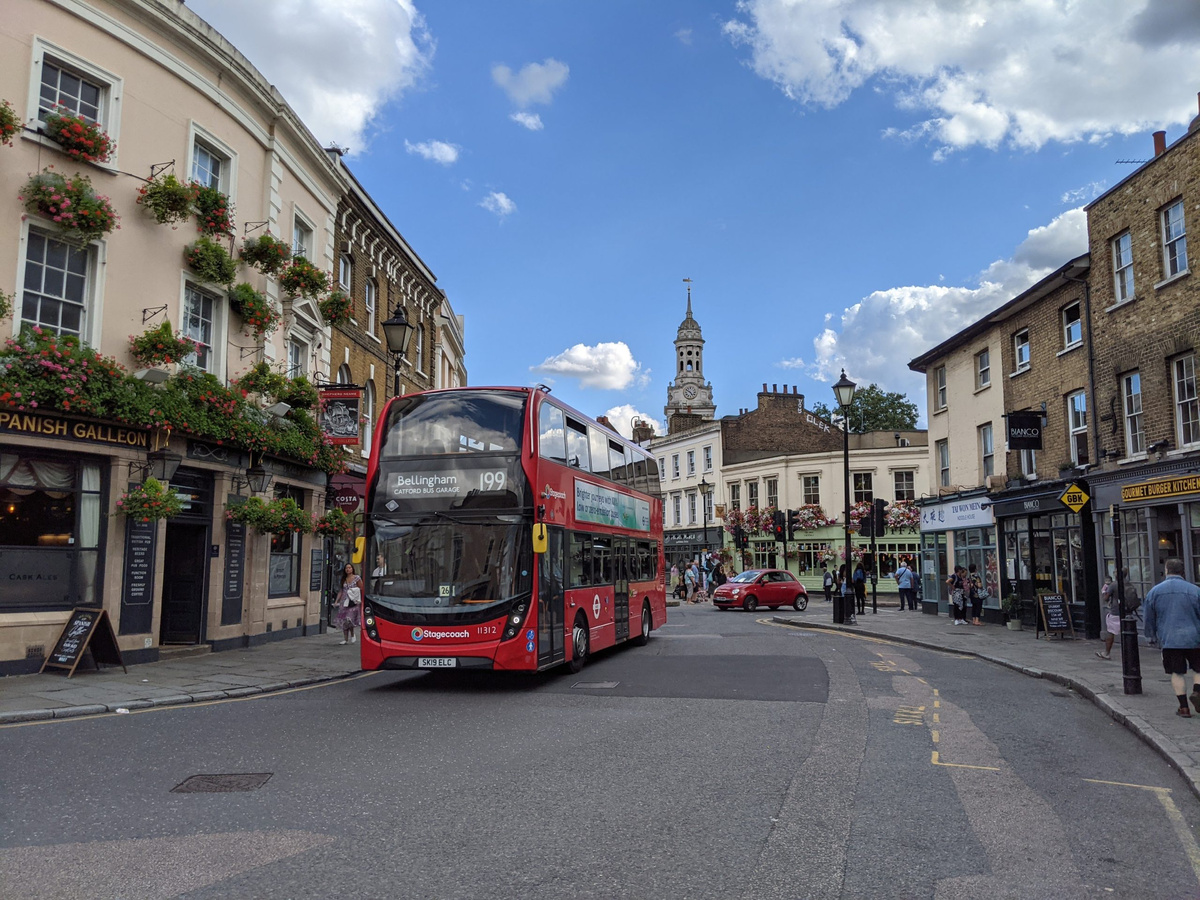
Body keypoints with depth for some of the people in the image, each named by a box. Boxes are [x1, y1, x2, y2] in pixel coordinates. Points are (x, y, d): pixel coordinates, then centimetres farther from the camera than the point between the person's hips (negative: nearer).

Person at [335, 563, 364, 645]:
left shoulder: (357, 578, -1)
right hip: (344, 602, 5)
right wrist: (337, 601, 6)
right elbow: (341, 591, 14)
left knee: (349, 619, -16)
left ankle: (352, 635, 6)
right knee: (343, 621, 1)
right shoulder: (343, 579, 13)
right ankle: (345, 639, 9)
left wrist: (360, 600, -7)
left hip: (353, 602, -5)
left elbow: (362, 590, -2)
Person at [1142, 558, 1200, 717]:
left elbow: (1148, 617, 9)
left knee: (1177, 673, 7)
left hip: (1169, 640, 0)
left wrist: (1151, 635, 23)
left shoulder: (1154, 591, 1)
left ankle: (1184, 707, 7)